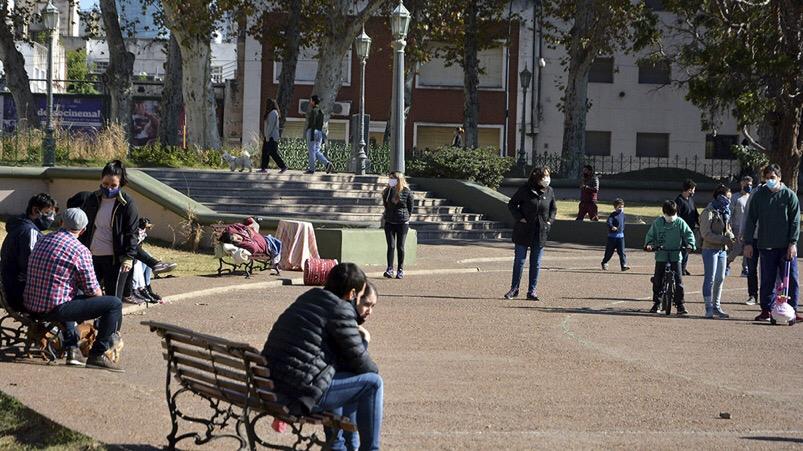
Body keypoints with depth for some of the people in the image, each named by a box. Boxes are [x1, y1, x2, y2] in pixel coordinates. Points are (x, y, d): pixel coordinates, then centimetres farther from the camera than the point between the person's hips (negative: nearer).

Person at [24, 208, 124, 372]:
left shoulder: (42, 241, 11)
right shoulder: (80, 250, -10)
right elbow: (92, 290, -9)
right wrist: (99, 294, 16)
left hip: (32, 308, 8)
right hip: (55, 309, -8)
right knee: (114, 304, -5)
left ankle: (72, 347, 36)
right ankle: (97, 355, -3)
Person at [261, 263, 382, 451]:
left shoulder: (308, 298, 17)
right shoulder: (340, 310, -9)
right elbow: (358, 358, -4)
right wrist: (374, 370, 15)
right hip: (301, 394, -9)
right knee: (373, 383, 1)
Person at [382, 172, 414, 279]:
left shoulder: (406, 192, -5)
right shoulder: (387, 191, 5)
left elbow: (410, 208, 3)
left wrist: (406, 218, 4)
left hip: (402, 223, -3)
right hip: (389, 222, 3)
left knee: (400, 247, 2)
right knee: (391, 246, -3)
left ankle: (400, 270, 10)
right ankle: (389, 269, -3)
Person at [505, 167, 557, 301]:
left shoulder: (549, 191, 2)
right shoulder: (525, 190, -7)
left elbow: (553, 209, 16)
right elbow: (512, 204, 0)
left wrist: (549, 221, 1)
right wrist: (519, 218, -11)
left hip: (541, 233, 3)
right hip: (524, 231, -2)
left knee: (536, 263, 5)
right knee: (519, 260, 4)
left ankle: (532, 291, 11)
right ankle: (514, 289, 14)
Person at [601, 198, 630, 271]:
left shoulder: (622, 215, 9)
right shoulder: (612, 215, -12)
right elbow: (609, 222, -28)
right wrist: (612, 227, -47)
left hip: (620, 236, 4)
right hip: (612, 236, -4)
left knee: (622, 251, -5)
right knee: (609, 251, 7)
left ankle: (624, 265, -9)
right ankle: (604, 263, 27)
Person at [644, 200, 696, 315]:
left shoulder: (680, 223, 3)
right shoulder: (657, 223, 4)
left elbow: (689, 234, 4)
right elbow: (650, 235, 9)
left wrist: (690, 244, -13)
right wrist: (649, 244, -9)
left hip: (676, 255, -1)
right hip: (661, 255, 1)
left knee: (678, 280, -7)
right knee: (657, 280, 0)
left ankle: (680, 304, -1)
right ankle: (656, 303, 15)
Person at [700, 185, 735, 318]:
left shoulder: (725, 212, 13)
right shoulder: (709, 212, -12)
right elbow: (706, 234, -18)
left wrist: (731, 236, -2)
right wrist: (724, 239, -24)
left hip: (722, 250, 8)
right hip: (710, 249, -8)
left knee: (720, 279, 12)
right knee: (710, 279, -5)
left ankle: (716, 306, 22)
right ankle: (709, 308, -2)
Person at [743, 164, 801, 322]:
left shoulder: (789, 195, 1)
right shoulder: (759, 195, 4)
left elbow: (795, 221, 0)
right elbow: (751, 220, 6)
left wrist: (793, 243, -8)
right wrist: (748, 243, -1)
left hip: (786, 246, -1)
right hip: (766, 246, 1)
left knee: (791, 279, 0)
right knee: (767, 281, 4)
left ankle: (792, 310, 7)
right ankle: (766, 311, 10)